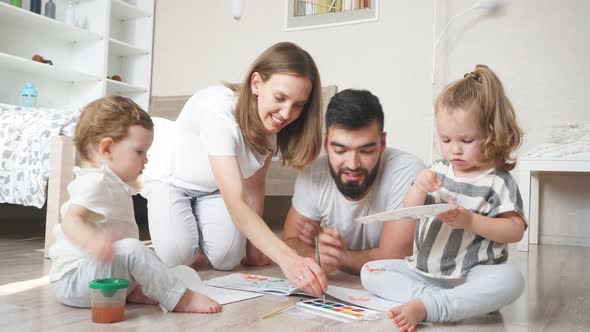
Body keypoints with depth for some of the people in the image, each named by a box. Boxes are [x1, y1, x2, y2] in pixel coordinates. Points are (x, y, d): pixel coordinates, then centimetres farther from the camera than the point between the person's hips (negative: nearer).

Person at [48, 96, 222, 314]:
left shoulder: (113, 185, 18)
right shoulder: (95, 182, -15)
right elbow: (71, 219, -30)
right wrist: (93, 241, -51)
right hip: (73, 278, -11)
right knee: (133, 249, -28)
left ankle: (131, 291, -11)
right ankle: (180, 298, -24)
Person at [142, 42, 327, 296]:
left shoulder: (274, 123, -20)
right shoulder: (217, 109, -40)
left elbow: (254, 185, -8)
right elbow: (236, 203, -47)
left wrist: (253, 244, -14)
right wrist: (287, 259, -58)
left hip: (215, 188, 4)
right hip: (171, 178, -4)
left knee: (226, 258, -18)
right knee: (177, 257, -24)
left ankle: (198, 227, 16)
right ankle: (181, 229, 12)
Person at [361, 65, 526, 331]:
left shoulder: (498, 181, -5)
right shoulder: (439, 171, 7)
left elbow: (515, 230, -11)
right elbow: (409, 211, 7)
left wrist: (470, 220, -23)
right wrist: (419, 186, -14)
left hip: (471, 275, -4)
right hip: (423, 270, 5)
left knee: (510, 279, -34)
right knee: (370, 271, -8)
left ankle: (425, 306, -35)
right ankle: (448, 301, -24)